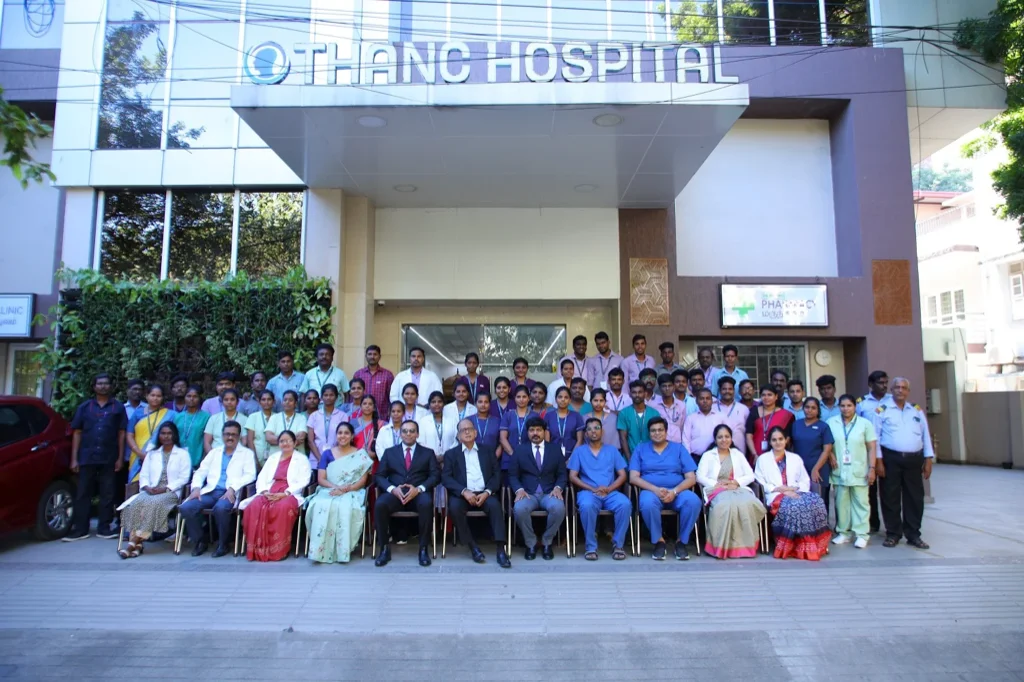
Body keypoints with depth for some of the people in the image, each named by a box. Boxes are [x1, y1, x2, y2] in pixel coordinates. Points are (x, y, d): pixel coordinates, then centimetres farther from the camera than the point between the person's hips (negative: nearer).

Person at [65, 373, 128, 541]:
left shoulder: (118, 407, 6)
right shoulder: (84, 407, 9)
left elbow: (121, 433, 5)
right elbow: (77, 433, 8)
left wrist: (120, 458, -1)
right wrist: (74, 458, 1)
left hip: (109, 458, -1)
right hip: (87, 457, 1)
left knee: (107, 494, 4)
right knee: (83, 493, 4)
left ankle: (104, 527, 12)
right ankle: (80, 529, 9)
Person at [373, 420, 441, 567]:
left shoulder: (428, 453, 15)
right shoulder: (389, 452, 18)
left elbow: (435, 475, 3)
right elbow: (379, 476, 8)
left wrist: (418, 489, -15)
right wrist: (392, 489, -13)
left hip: (419, 493, -1)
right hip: (395, 493, 1)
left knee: (426, 503, -36)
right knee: (380, 504, -32)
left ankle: (423, 549, -21)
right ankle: (385, 548, -16)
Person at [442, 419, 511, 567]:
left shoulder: (487, 451, 16)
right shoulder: (451, 453, 13)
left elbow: (497, 474, 8)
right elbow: (446, 478, 0)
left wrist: (487, 492, -11)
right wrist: (464, 491, -16)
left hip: (484, 493, 0)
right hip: (462, 494, 0)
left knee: (494, 504, -31)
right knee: (455, 507, -32)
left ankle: (500, 549, -29)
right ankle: (473, 546, -19)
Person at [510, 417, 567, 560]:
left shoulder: (555, 450, 13)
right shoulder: (520, 450, 10)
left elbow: (562, 474, 9)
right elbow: (513, 475, 6)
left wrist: (558, 488, -12)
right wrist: (519, 489, -13)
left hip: (549, 493, 1)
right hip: (528, 494, 0)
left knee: (559, 508, -33)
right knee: (519, 509, -34)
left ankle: (546, 542, -7)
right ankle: (531, 543, -7)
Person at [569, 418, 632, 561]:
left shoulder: (612, 450, 15)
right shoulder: (579, 451, 11)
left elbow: (622, 475, 9)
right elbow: (572, 476, 2)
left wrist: (609, 489, -10)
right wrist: (593, 489, -11)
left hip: (611, 492, 2)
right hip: (588, 492, -1)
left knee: (625, 504, -31)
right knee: (587, 505, -37)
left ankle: (618, 544, -14)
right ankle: (591, 547, -21)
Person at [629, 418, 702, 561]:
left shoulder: (679, 448, 13)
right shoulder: (641, 449, 11)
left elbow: (691, 478, 4)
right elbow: (633, 477, 0)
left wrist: (674, 491, -14)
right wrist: (655, 489, -16)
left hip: (677, 491, 1)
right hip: (651, 490, -1)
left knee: (693, 501, -31)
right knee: (647, 503, -37)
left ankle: (681, 541, -11)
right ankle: (659, 541, -13)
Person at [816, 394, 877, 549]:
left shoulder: (865, 424, 2)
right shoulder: (831, 423, 4)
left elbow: (871, 448, 0)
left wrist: (871, 469, -6)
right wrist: (830, 454, -12)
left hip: (859, 472, -1)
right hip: (839, 471, 2)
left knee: (860, 502, 1)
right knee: (841, 502, 7)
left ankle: (861, 534, 8)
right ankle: (843, 532, 17)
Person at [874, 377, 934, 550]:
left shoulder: (917, 410, 12)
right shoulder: (882, 410, 0)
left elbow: (925, 435, 12)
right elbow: (876, 437, -2)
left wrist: (928, 460, 6)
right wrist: (878, 461, -7)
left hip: (914, 459, 3)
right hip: (891, 458, -3)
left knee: (914, 497, 7)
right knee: (891, 497, 3)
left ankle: (913, 535, 18)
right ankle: (893, 534, 13)